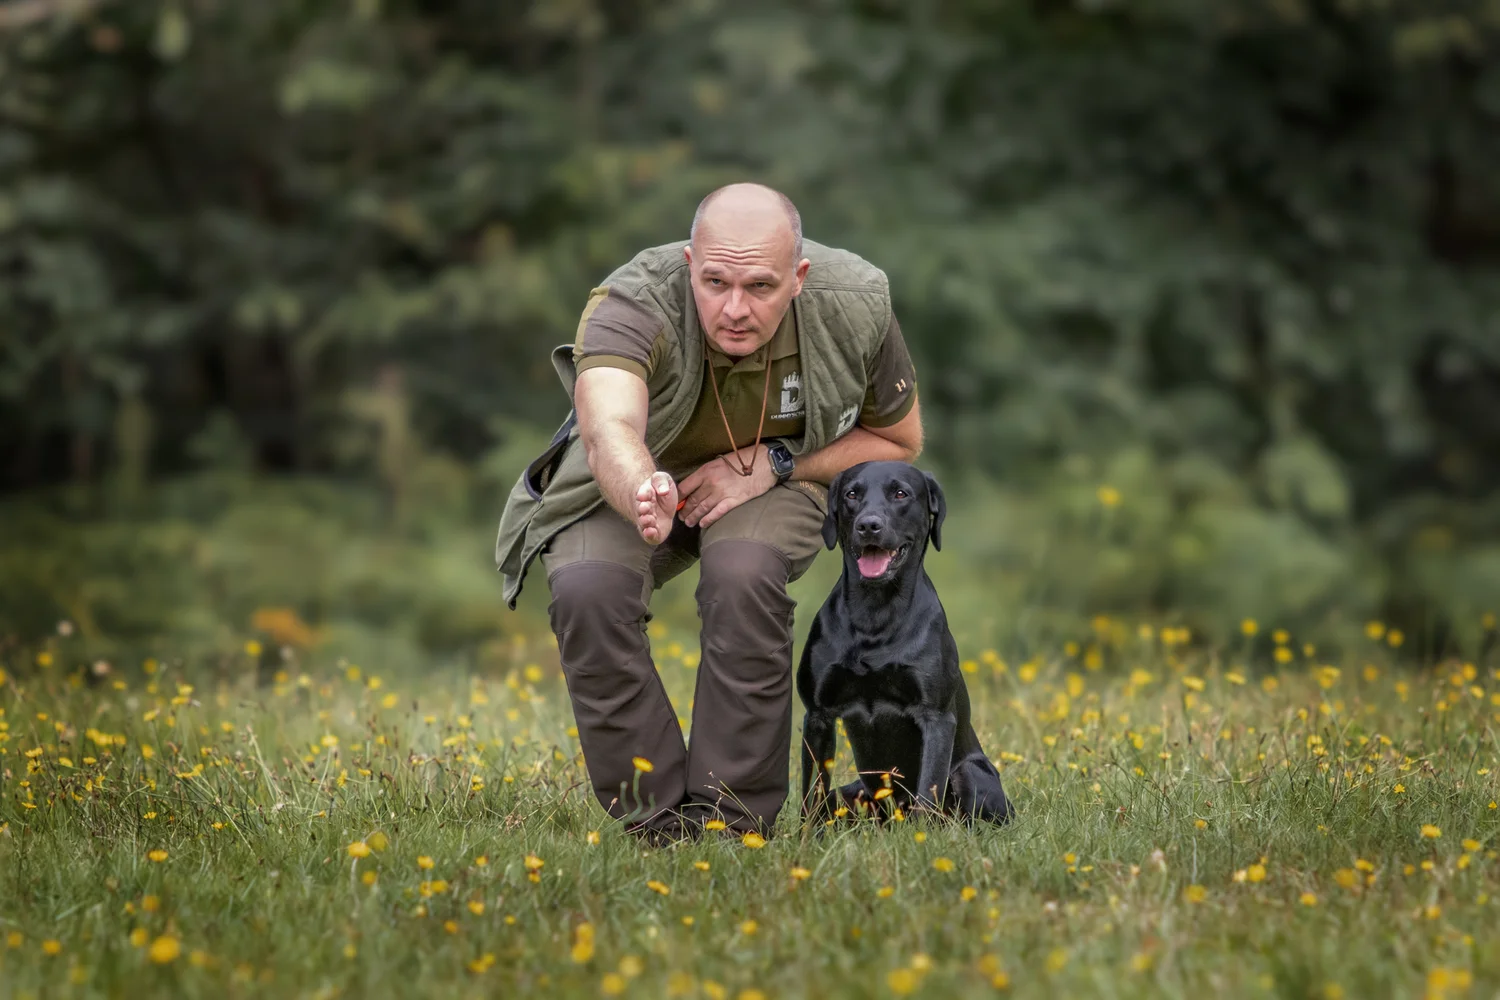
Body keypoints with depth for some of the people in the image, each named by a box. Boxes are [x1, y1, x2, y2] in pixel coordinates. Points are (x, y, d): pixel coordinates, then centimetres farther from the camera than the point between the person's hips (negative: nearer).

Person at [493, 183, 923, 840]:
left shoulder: (854, 307, -26)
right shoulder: (631, 309, -36)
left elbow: (899, 442, -8)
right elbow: (609, 429, -56)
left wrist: (772, 464, -23)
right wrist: (644, 499, -79)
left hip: (778, 479, 1)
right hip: (630, 481, 0)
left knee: (743, 576, -33)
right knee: (587, 590, -30)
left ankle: (730, 815, -20)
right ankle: (655, 817, -17)